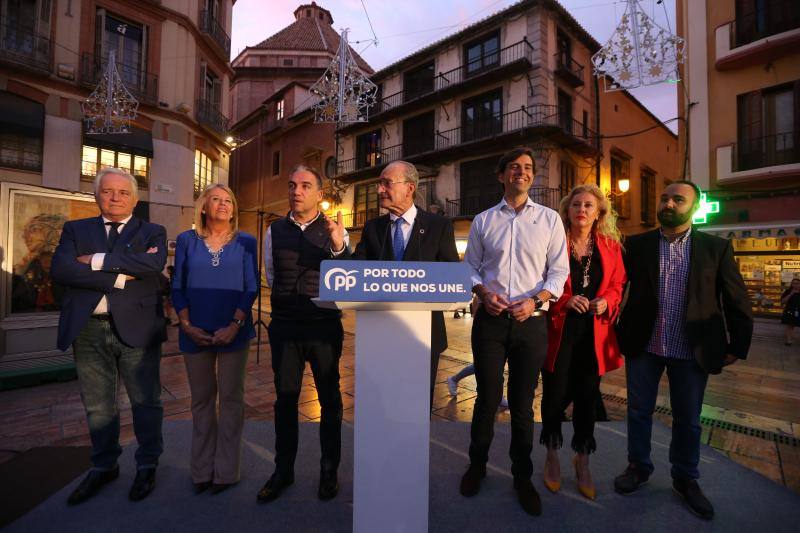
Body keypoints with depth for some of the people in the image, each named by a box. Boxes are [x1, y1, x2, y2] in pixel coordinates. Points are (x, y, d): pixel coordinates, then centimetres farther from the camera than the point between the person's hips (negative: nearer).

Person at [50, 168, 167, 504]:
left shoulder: (153, 232, 4)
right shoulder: (75, 230, 11)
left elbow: (154, 264, -17)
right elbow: (60, 270, -7)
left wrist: (98, 260, -12)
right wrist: (119, 276, -16)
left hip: (136, 327, -2)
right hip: (88, 329, 3)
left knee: (145, 402, 7)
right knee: (98, 406, 16)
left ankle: (147, 465, 26)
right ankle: (104, 467, 36)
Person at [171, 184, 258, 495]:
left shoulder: (245, 242, 2)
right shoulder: (187, 241, 7)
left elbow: (251, 288, -3)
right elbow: (177, 288, 5)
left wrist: (235, 325, -14)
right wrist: (187, 326, -7)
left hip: (233, 331, -1)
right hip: (195, 333, 2)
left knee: (231, 398, 6)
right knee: (201, 399, 12)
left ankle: (226, 471, 20)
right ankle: (201, 470, 26)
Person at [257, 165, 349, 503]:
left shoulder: (334, 232, -3)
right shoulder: (275, 231, 6)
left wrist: (338, 246, -28)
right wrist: (289, 301, 12)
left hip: (324, 326, -2)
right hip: (284, 326, 3)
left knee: (329, 399, 10)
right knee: (285, 399, 14)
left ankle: (329, 471, 29)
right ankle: (283, 471, 32)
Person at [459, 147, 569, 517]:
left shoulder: (549, 219, 5)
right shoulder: (483, 220, 7)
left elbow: (559, 270, 2)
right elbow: (470, 266, 8)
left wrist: (535, 301, -13)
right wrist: (484, 293, -11)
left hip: (531, 321, 0)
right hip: (490, 319, 0)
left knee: (522, 402, 11)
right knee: (487, 396, 10)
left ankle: (522, 477, 32)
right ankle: (477, 465, 33)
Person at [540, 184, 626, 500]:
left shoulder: (610, 246, 7)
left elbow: (617, 285, 12)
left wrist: (606, 302, -7)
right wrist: (565, 299, -17)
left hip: (594, 332, 3)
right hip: (559, 330, -3)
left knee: (587, 397, 11)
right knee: (555, 394, 5)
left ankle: (582, 462, 32)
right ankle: (552, 456, 29)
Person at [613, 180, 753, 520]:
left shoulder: (717, 247, 0)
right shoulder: (636, 245, 0)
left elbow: (737, 301, 2)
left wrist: (737, 346, 0)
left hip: (692, 351, 0)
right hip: (643, 347, 0)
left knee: (688, 420, 15)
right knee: (639, 413, 13)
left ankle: (685, 480, 37)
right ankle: (638, 468, 34)